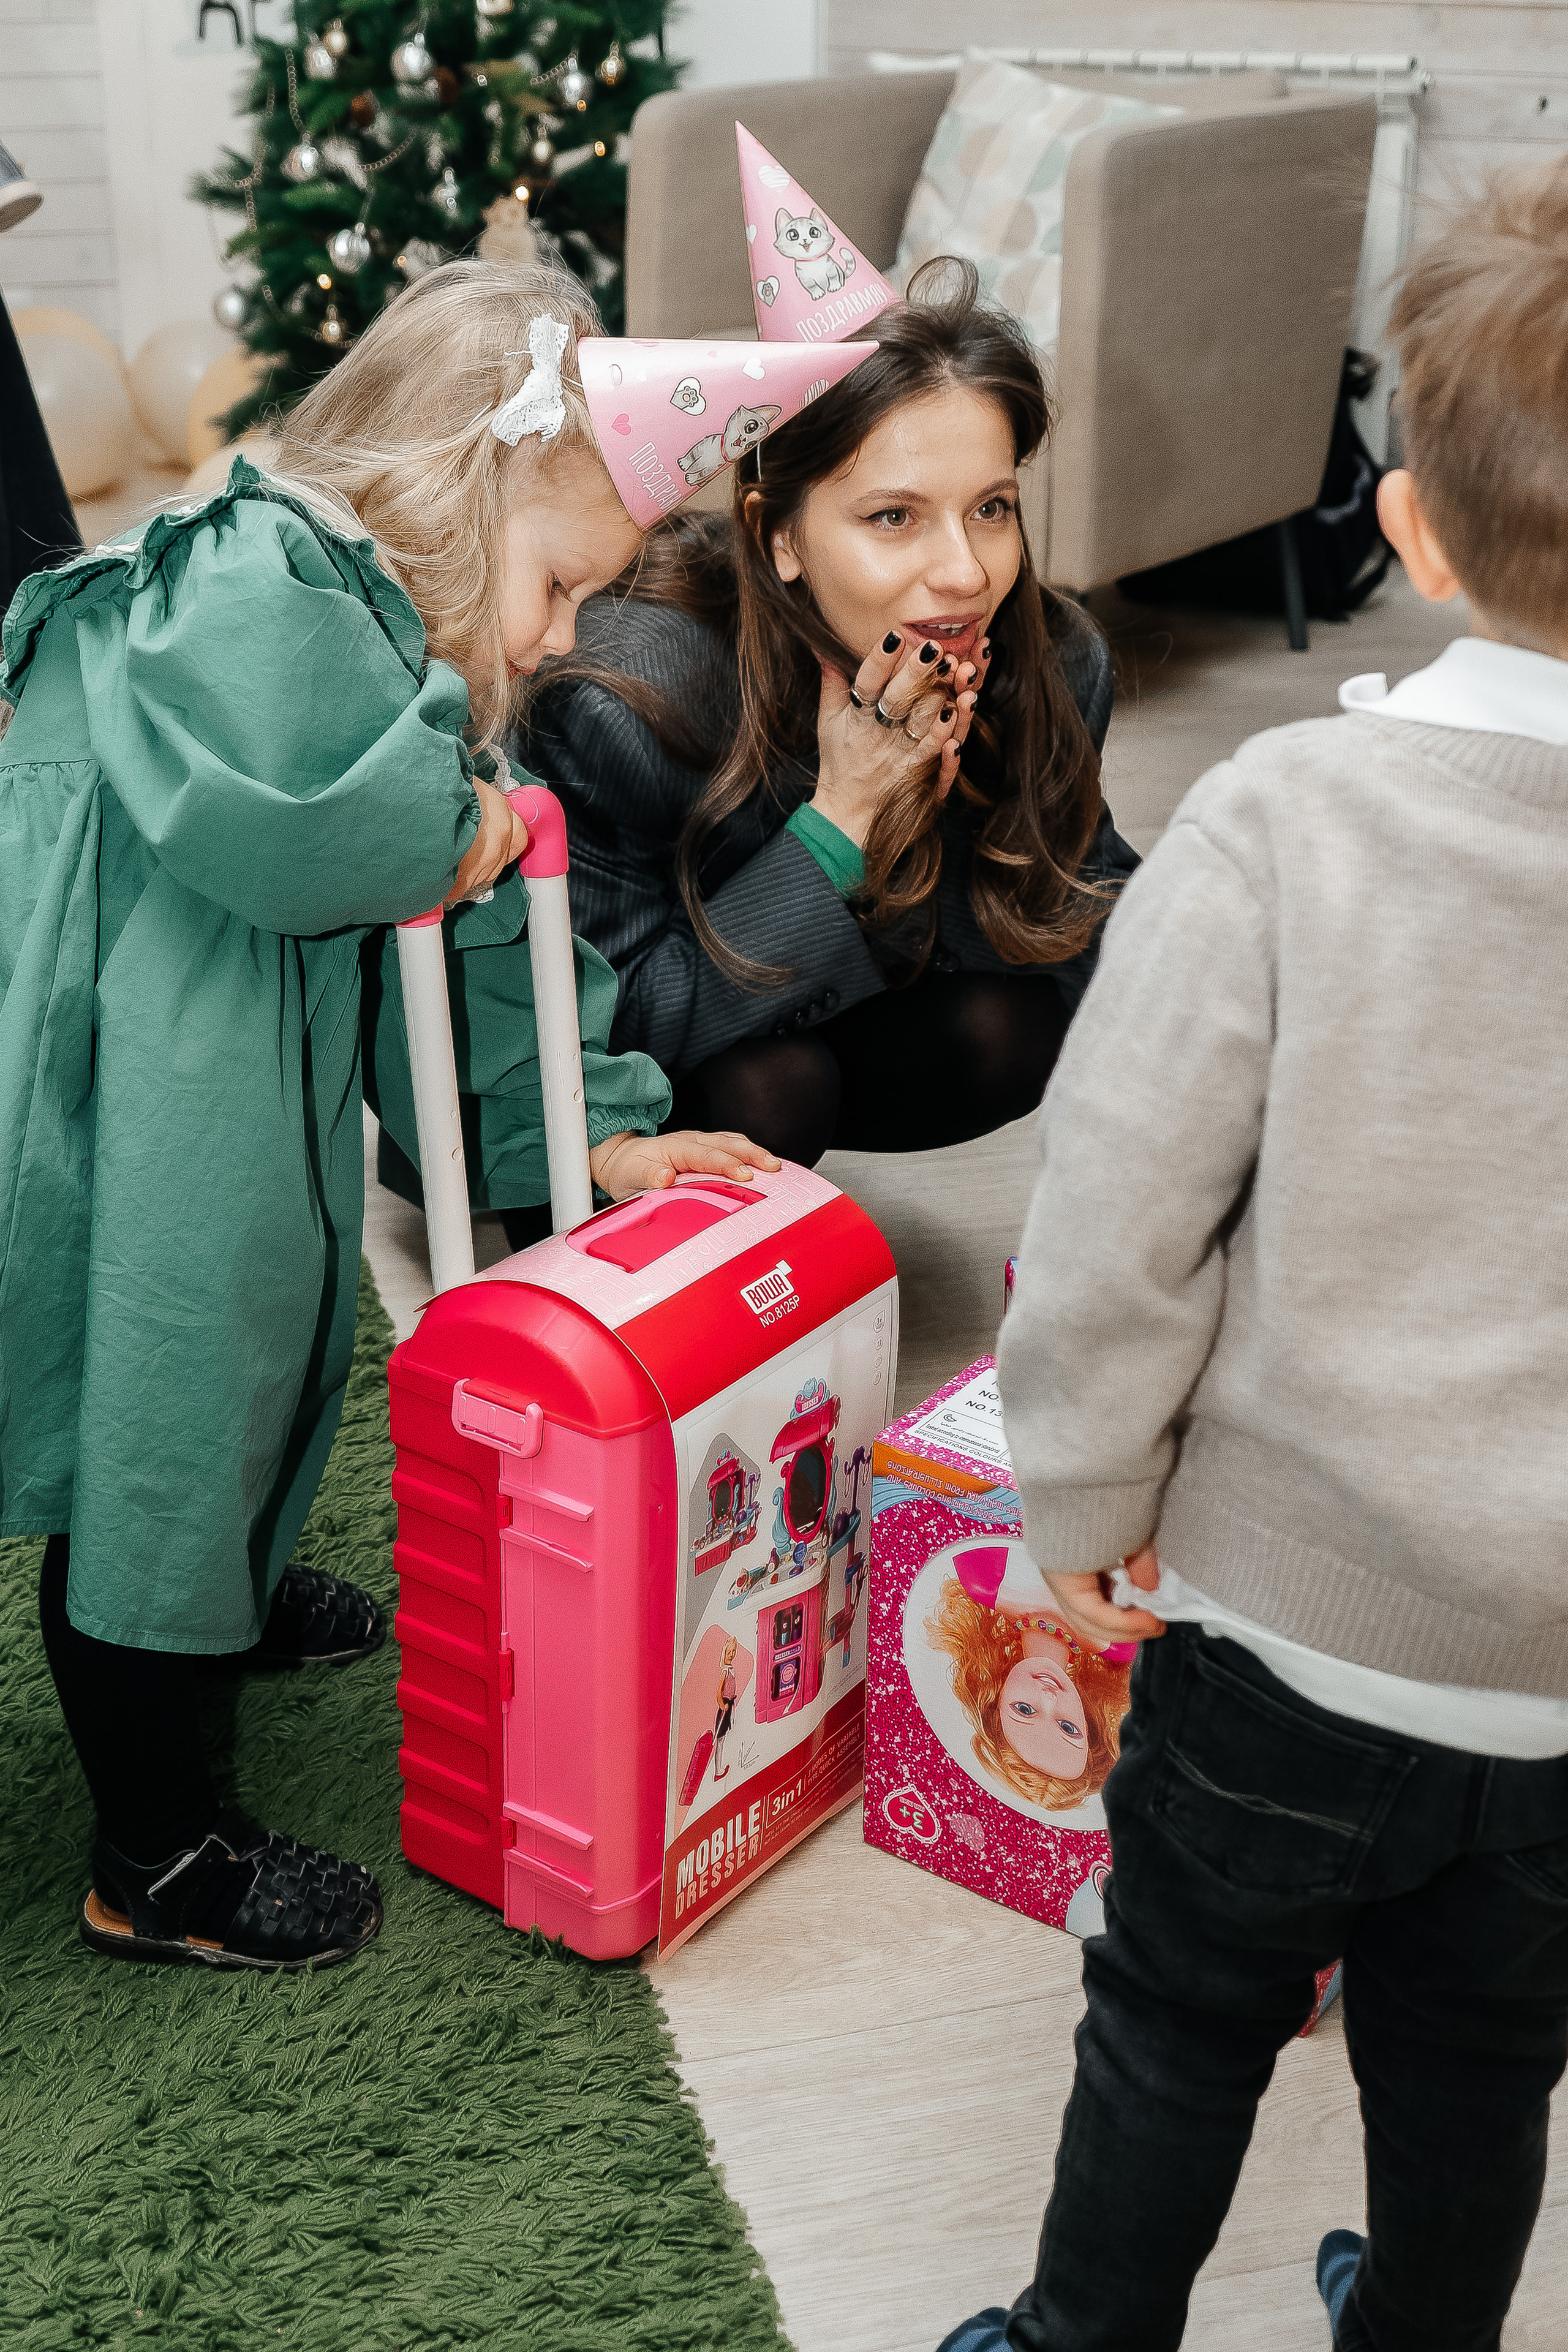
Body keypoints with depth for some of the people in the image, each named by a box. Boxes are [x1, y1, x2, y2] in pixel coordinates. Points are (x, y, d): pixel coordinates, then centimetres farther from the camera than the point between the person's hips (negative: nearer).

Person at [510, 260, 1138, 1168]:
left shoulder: (1057, 665, -20)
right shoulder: (625, 701, -34)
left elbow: (1084, 956, -14)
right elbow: (626, 1018, -29)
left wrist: (933, 816, -33)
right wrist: (839, 819, -37)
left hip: (808, 1030, 5)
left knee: (1008, 1027, -19)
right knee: (765, 1083, -33)